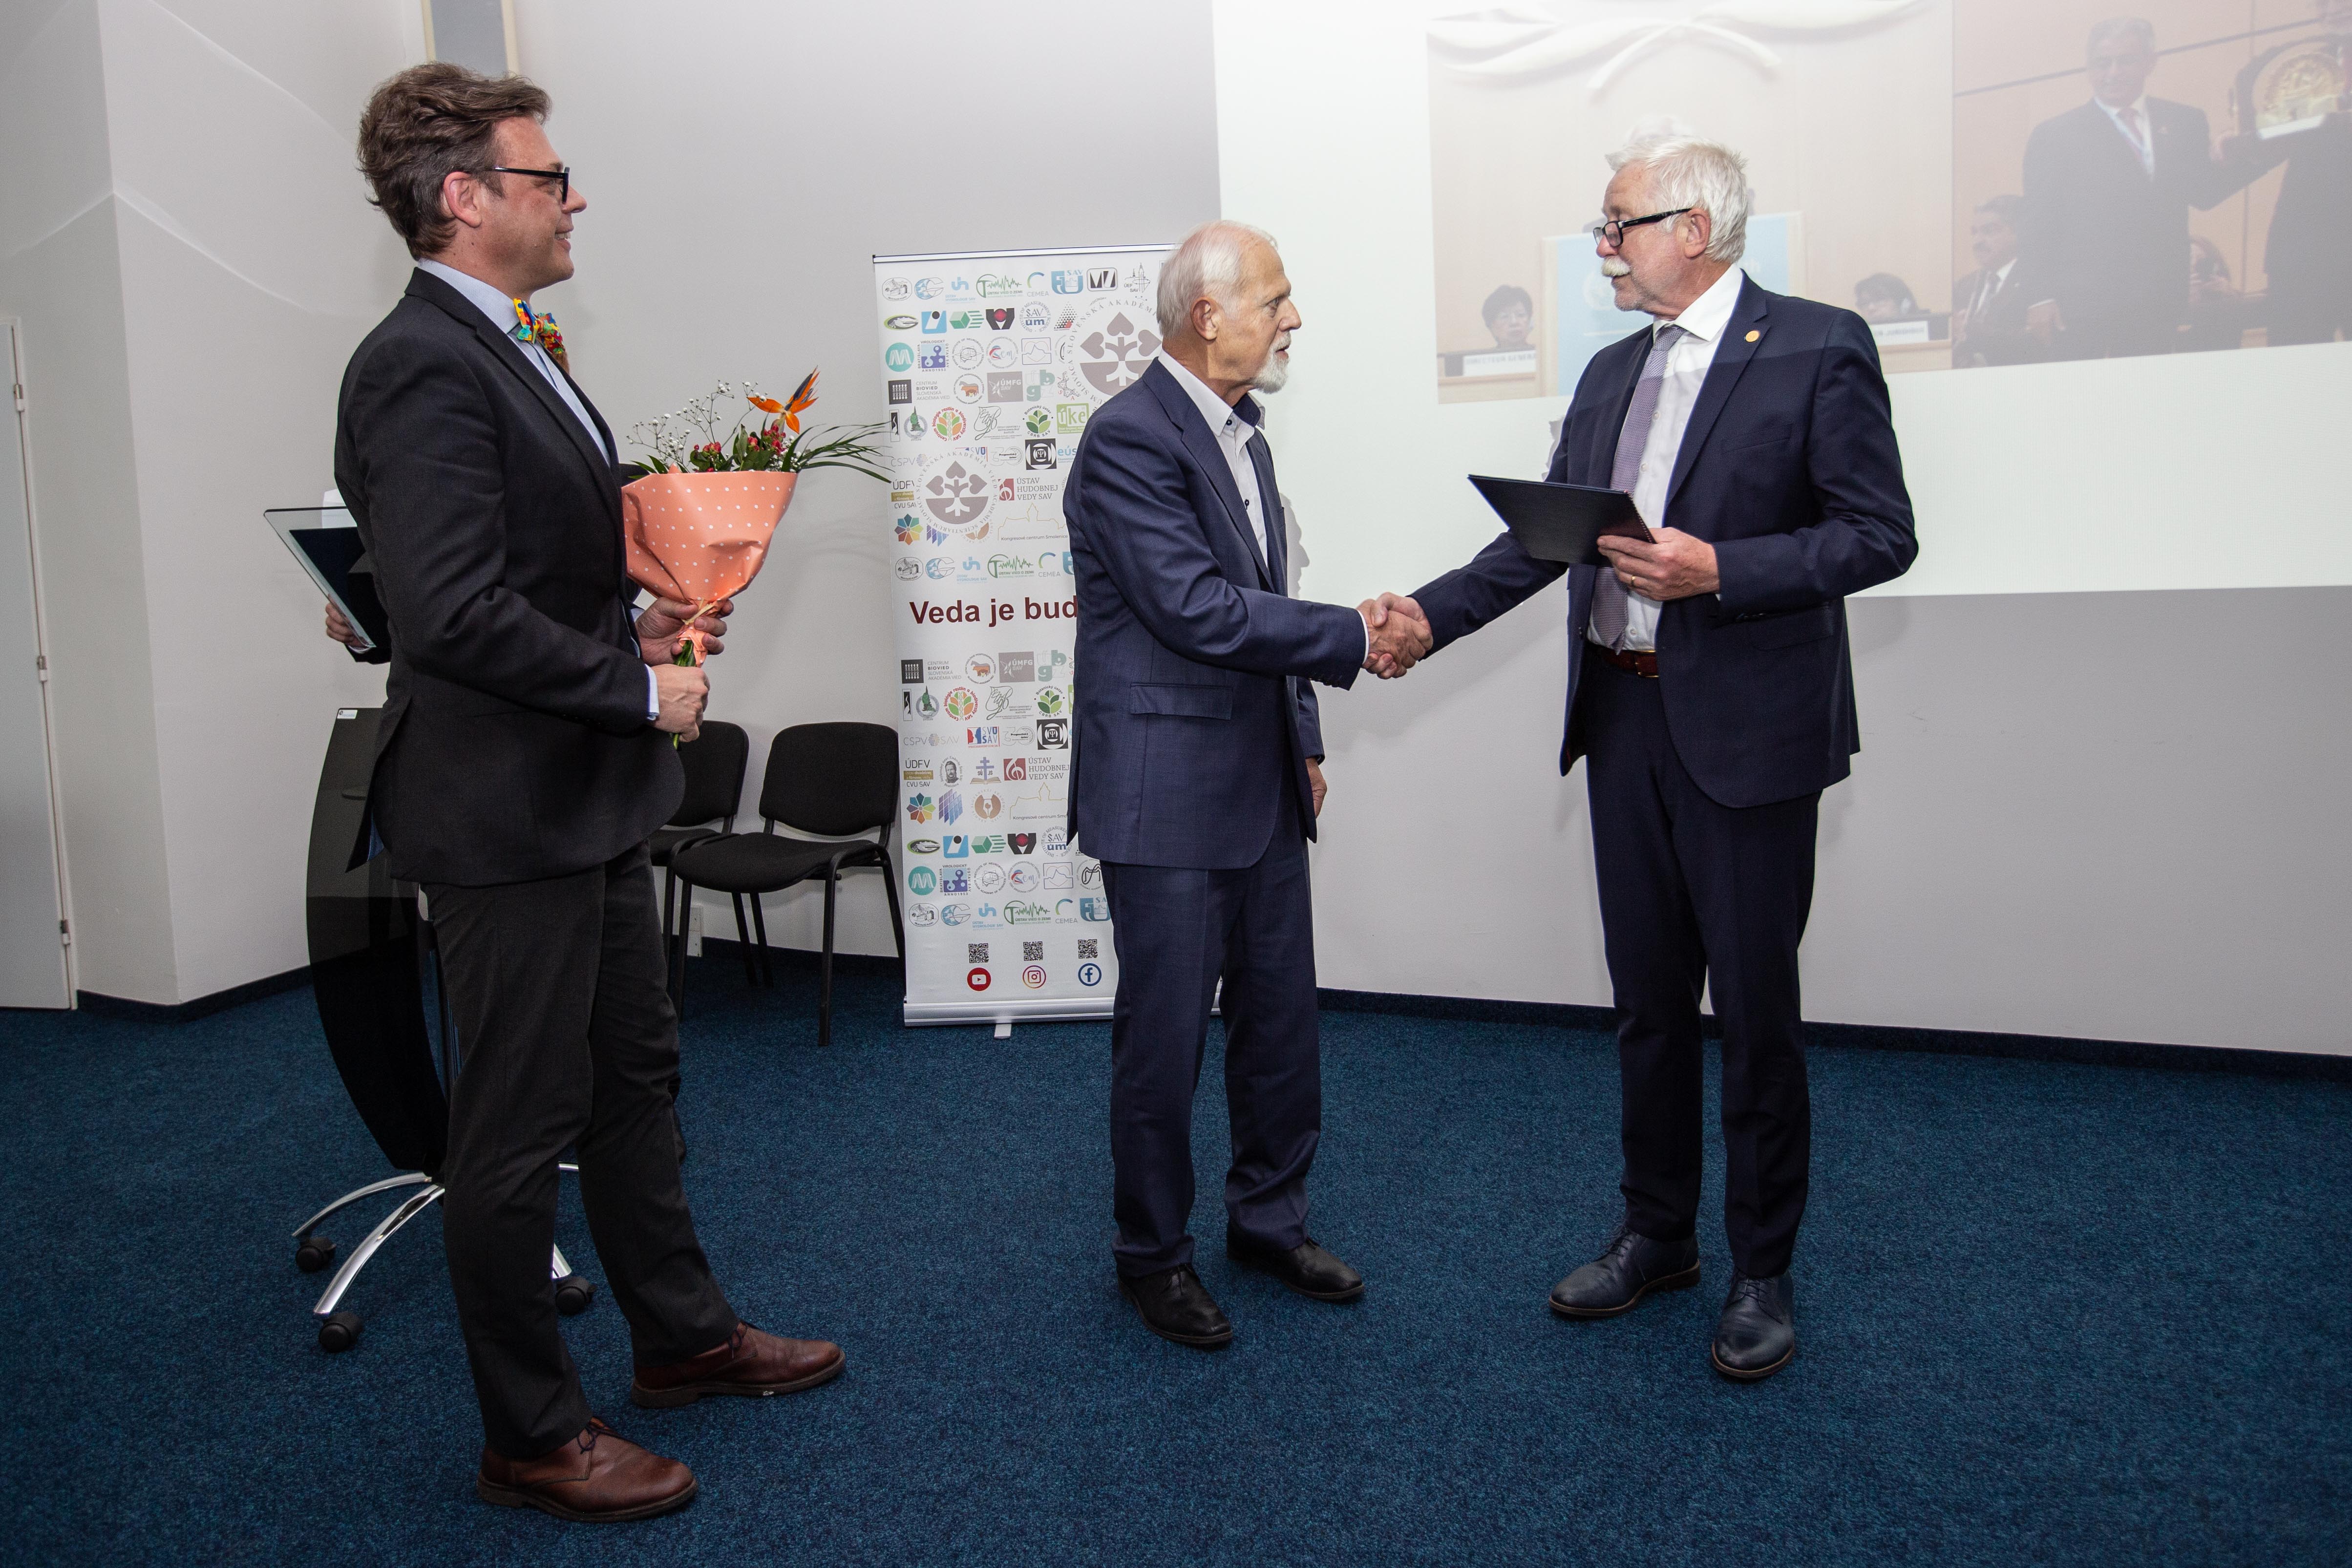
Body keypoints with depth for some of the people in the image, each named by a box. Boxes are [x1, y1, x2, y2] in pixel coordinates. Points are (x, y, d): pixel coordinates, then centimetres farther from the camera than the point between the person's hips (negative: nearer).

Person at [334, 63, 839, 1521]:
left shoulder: (508, 352, 13)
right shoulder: (423, 369, -19)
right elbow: (456, 612, -27)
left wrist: (632, 625, 6)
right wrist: (637, 687, -18)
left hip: (590, 800, 10)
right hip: (511, 810, -10)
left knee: (636, 1073, 20)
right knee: (522, 1124, 4)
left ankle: (683, 1331, 38)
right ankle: (533, 1436, 21)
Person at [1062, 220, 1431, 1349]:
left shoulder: (1242, 434, 13)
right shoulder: (1130, 437, -15)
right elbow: (1198, 611, -22)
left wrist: (1304, 738, 18)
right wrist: (1354, 636, -17)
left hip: (1262, 786, 9)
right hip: (1168, 792, -8)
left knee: (1281, 1020, 15)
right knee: (1164, 1035, 4)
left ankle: (1270, 1219, 33)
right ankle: (1152, 1254, 22)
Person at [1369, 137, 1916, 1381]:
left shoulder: (1818, 348, -7)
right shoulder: (1613, 372, 14)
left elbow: (1879, 533, -11)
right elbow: (1545, 536, 12)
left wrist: (1719, 569, -21)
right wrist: (1430, 614, 0)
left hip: (1745, 729, -6)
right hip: (1623, 719, 6)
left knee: (1754, 1007, 4)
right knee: (1647, 996, 15)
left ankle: (1761, 1271, 22)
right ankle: (1657, 1234, 31)